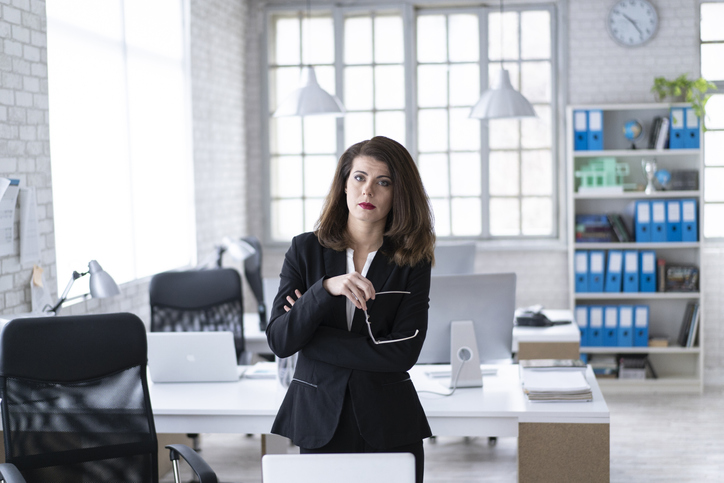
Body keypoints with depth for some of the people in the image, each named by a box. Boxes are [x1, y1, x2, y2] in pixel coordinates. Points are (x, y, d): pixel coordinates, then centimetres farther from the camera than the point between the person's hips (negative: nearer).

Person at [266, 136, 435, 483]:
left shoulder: (413, 261, -2)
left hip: (389, 427, 0)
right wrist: (326, 289, -24)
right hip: (320, 422, 0)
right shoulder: (306, 250, 0)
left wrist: (312, 338, -11)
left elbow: (404, 352, -13)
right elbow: (279, 342, -9)